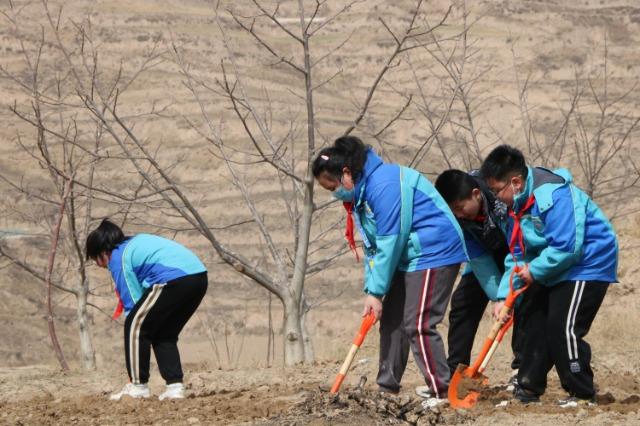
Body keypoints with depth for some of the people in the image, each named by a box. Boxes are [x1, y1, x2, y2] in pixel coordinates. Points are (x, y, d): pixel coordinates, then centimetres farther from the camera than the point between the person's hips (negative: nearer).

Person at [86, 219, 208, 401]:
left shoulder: (118, 258, 5)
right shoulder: (136, 243, 30)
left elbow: (133, 303, 3)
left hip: (173, 278, -9)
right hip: (199, 276, 9)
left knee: (134, 326, 4)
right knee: (165, 334, 20)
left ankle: (137, 386, 6)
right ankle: (175, 386, 10)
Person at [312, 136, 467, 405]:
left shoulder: (384, 186, -23)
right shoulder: (360, 193, 10)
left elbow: (389, 244, -22)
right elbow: (373, 247, 12)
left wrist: (376, 292, -16)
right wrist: (371, 290, 1)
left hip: (433, 253, -11)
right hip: (407, 259, 11)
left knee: (418, 325, -15)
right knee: (391, 321, 12)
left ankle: (441, 394, -13)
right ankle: (387, 389, 20)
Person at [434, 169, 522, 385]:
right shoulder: (457, 217, -25)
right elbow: (479, 260, -22)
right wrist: (498, 297, -29)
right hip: (489, 252, 4)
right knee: (463, 301, -3)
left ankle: (521, 368, -12)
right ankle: (453, 371, 2)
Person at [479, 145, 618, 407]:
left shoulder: (553, 195, -28)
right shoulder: (516, 205, 3)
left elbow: (567, 247, -33)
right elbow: (517, 256, 6)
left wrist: (533, 270, -23)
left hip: (587, 265, -10)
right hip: (553, 270, 10)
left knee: (563, 327, -16)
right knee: (533, 321, 12)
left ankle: (582, 395, -7)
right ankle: (528, 389, 22)